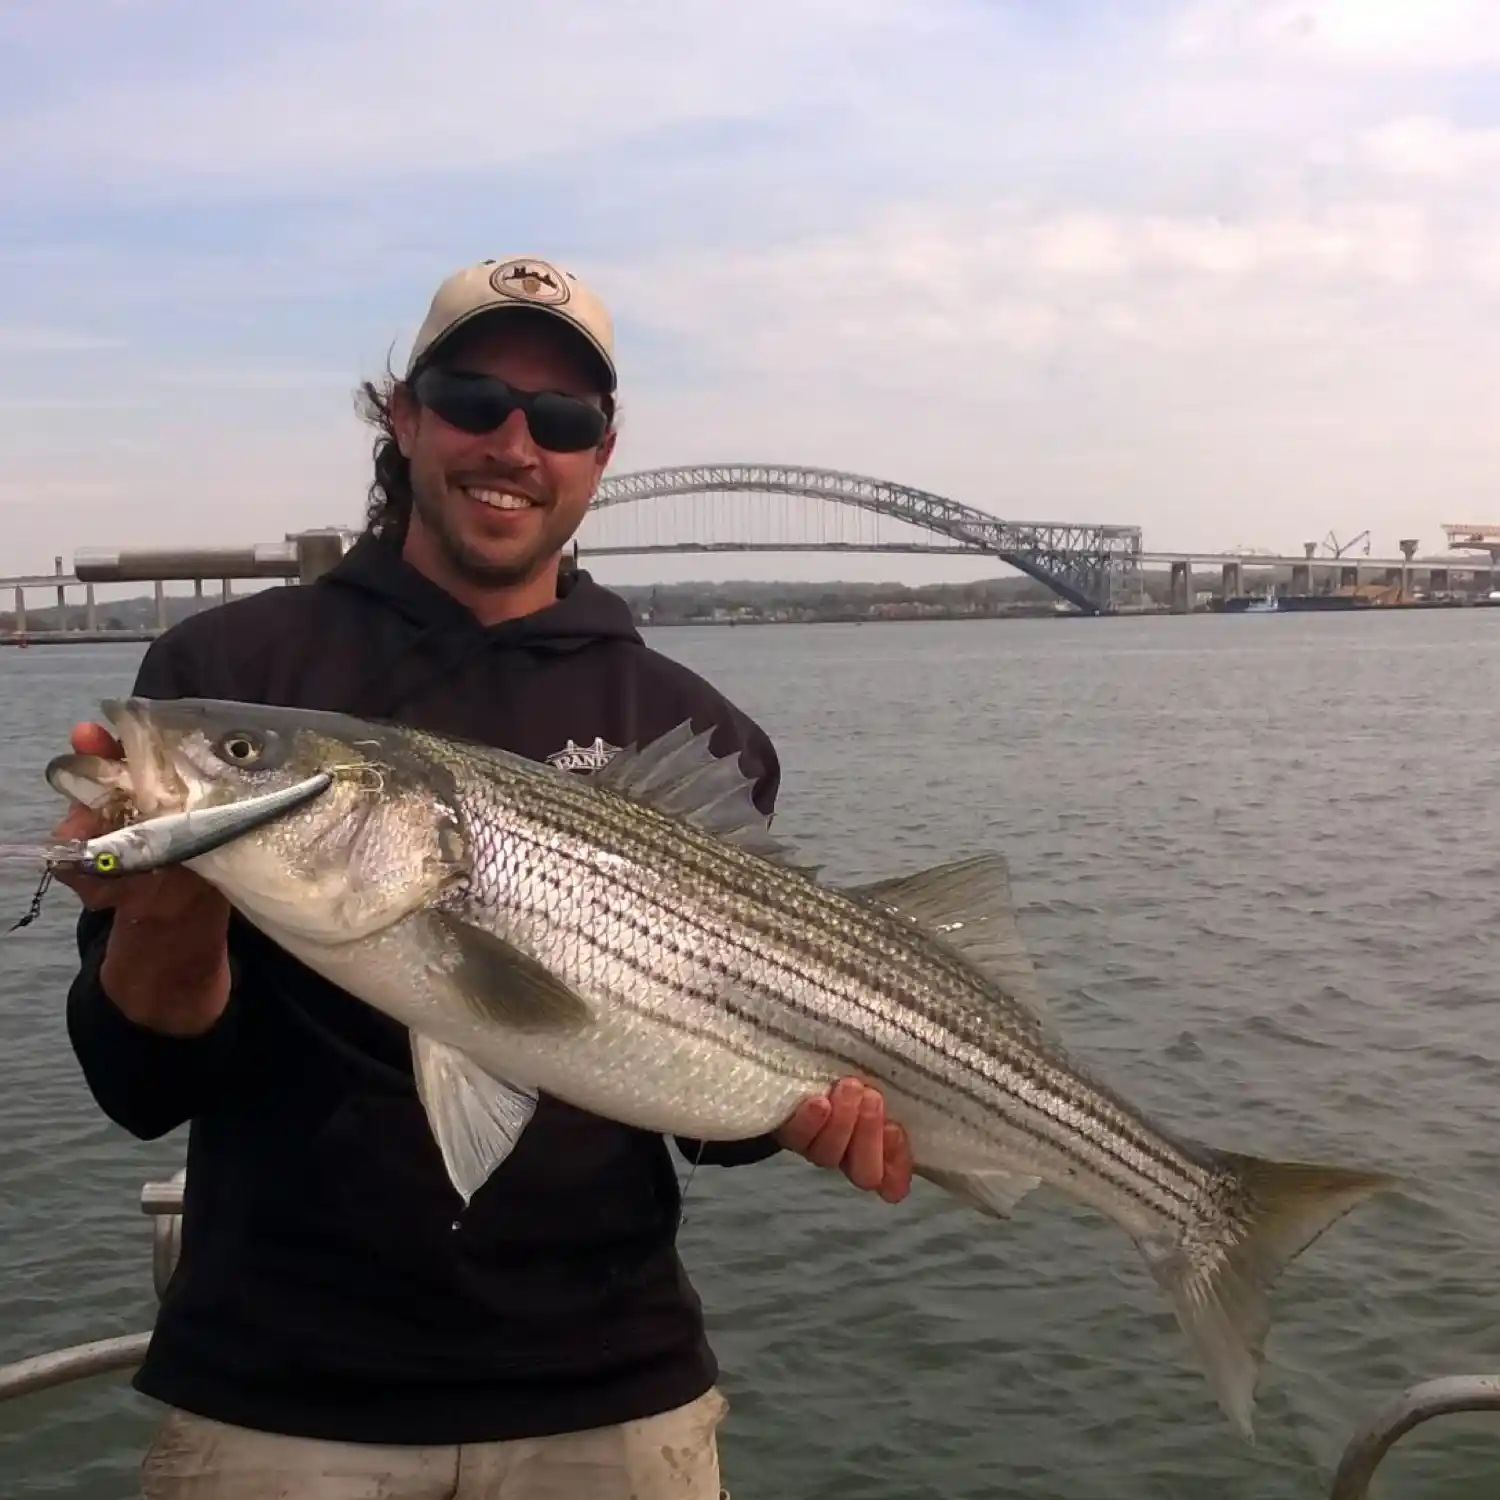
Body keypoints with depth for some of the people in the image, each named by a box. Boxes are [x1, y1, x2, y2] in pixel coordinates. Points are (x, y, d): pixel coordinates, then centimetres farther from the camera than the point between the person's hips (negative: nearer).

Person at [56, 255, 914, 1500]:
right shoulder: (231, 668, -5)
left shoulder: (694, 733, 0)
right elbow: (149, 1086, -6)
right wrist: (165, 916, -26)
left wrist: (803, 1099, -16)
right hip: (276, 1400, -1)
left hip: (612, 1398, 2)